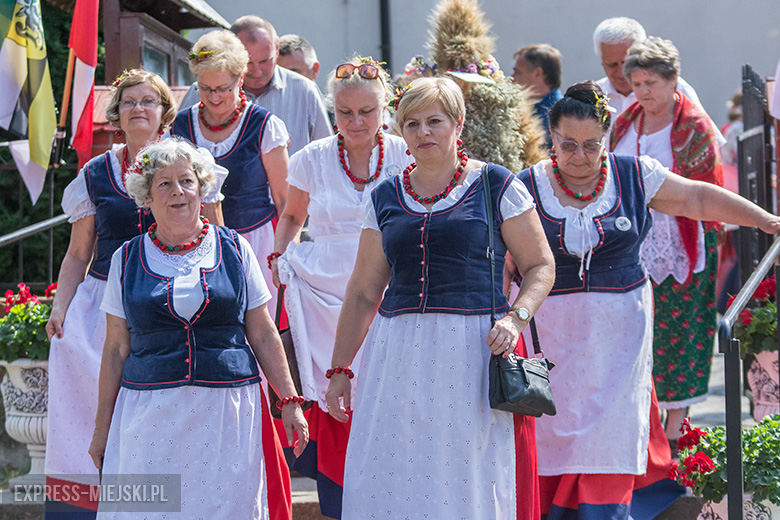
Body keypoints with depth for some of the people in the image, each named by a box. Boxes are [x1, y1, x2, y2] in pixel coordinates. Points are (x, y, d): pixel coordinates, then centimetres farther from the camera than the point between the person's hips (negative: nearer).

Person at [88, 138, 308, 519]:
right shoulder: (128, 259, 7)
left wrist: (290, 401, 5)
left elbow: (263, 335, 9)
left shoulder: (234, 249, 7)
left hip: (226, 411, 0)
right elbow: (116, 349, 9)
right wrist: (102, 425, 8)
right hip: (150, 414, 0)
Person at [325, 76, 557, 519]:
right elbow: (363, 292, 17)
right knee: (387, 482, -2)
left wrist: (516, 317, -14)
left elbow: (541, 267, 4)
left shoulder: (495, 186, 3)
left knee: (469, 483, -3)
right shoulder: (386, 198, 13)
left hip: (474, 349, -3)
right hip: (398, 354, 3)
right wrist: (339, 368, 14)